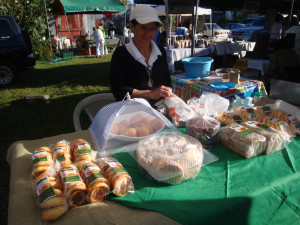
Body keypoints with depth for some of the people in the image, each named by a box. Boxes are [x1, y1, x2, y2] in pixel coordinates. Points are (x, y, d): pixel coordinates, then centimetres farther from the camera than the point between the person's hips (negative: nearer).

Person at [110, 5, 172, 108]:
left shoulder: (160, 52, 14)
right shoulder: (121, 54, -2)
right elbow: (117, 90, -9)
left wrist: (167, 93, -5)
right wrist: (150, 94, -17)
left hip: (158, 109, 4)